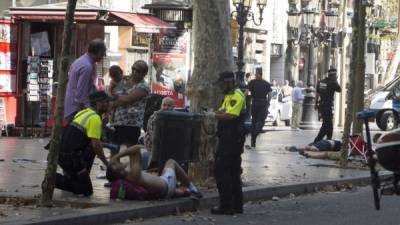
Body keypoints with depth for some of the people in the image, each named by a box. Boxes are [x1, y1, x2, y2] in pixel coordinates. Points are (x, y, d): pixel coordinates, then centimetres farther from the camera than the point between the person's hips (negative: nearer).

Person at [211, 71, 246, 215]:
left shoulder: (236, 96, -14)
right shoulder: (229, 96, 20)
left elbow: (230, 115, -25)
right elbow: (224, 113, 18)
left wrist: (216, 115, -10)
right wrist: (219, 113, -4)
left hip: (232, 139, -11)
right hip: (230, 138, 11)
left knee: (221, 171, -9)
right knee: (233, 173, 14)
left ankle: (226, 206, -8)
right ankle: (237, 205, 19)